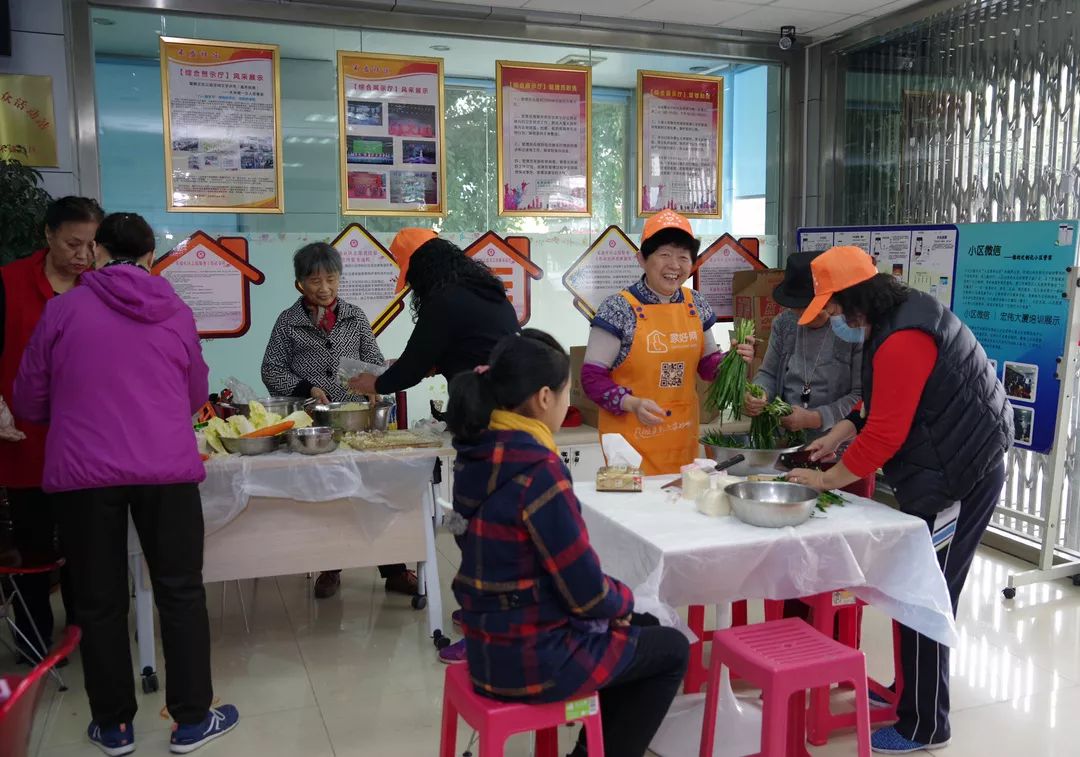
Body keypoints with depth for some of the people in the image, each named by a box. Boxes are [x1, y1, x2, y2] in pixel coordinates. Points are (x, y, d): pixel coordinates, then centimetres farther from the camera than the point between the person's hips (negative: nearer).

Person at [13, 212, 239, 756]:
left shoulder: (63, 308, 0)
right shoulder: (175, 313, 4)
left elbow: (29, 402, 6)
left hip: (82, 473, 0)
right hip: (167, 469, 1)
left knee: (100, 600, 13)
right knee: (180, 593, 11)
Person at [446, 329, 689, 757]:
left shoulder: (478, 451, -3)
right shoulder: (537, 470, -28)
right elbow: (586, 592, -22)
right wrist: (623, 600, -2)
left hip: (490, 642, 9)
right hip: (531, 656, -8)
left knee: (644, 627, 28)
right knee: (672, 651, 14)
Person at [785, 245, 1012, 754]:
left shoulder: (901, 341, -23)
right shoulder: (892, 325, 11)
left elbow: (884, 434, -23)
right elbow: (877, 407, 22)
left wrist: (825, 480, -12)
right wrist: (833, 439, 16)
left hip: (957, 479, -10)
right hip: (943, 471, 10)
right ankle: (912, 693, 30)